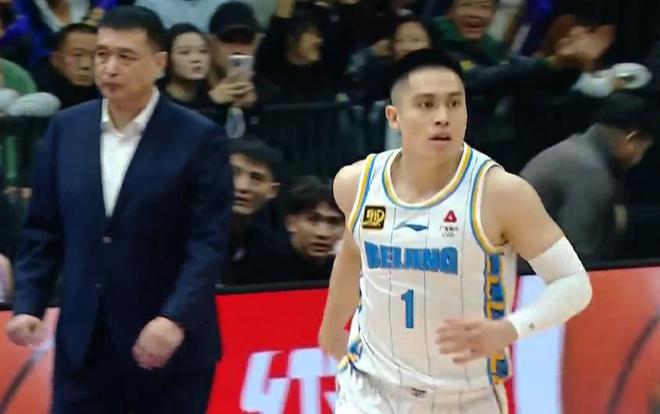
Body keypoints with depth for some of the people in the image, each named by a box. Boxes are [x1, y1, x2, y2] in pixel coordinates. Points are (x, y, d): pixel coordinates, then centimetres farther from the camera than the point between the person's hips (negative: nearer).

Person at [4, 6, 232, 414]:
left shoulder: (199, 138, -6)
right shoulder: (67, 129, 6)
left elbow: (209, 240, -11)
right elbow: (43, 230, 11)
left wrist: (176, 318, -23)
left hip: (170, 343, -3)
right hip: (83, 342, 3)